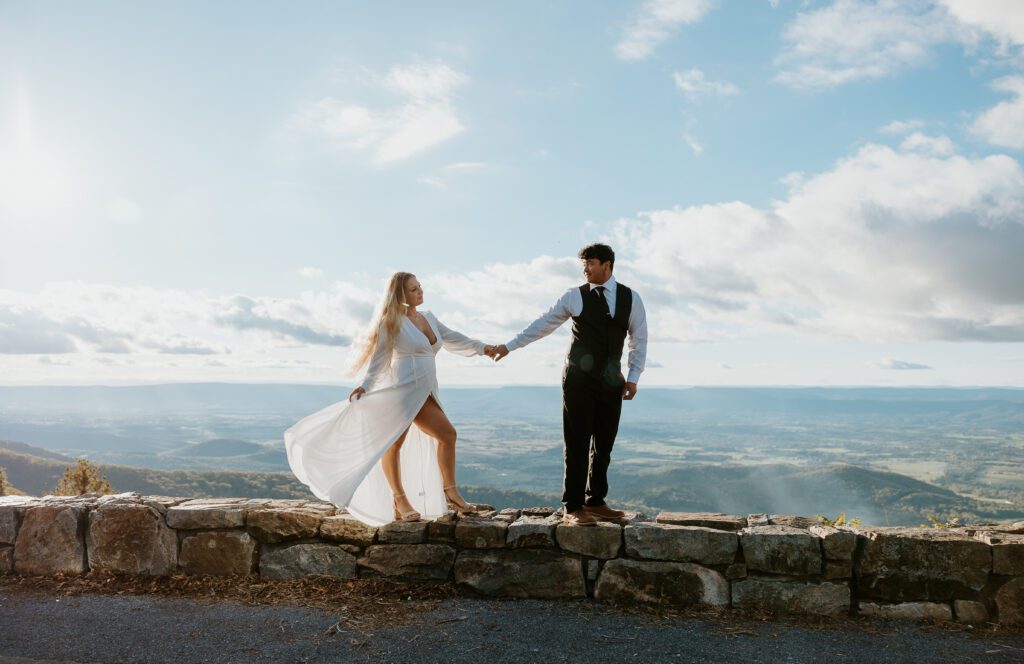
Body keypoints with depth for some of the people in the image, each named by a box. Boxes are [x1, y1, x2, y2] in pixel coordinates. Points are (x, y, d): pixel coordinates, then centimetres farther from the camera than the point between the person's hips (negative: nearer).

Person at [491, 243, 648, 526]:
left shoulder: (631, 298, 4)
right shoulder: (574, 296, 0)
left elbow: (639, 340, 7)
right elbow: (543, 324, 5)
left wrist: (633, 377, 0)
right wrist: (509, 346, 4)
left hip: (611, 381, 3)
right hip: (579, 378, -3)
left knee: (604, 444, 9)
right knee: (578, 443, -3)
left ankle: (595, 502, 22)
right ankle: (573, 508, 2)